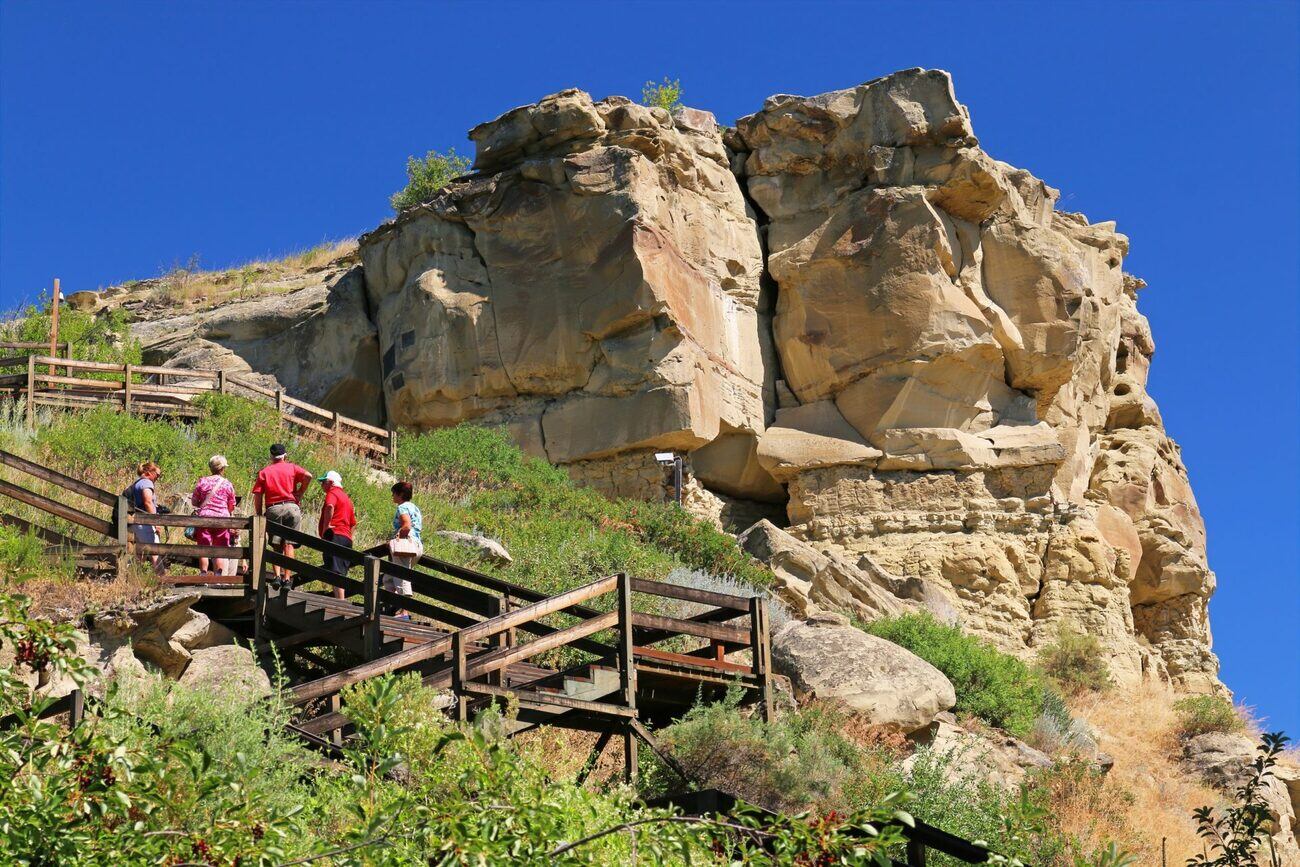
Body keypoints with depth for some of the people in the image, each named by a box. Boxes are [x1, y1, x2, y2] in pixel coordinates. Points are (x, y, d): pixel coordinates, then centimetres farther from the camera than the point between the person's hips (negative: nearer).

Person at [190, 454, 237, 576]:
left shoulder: (203, 481, 3)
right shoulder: (228, 484, 2)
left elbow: (193, 502, 8)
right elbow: (231, 508, 6)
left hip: (204, 517, 0)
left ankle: (203, 574, 4)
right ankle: (218, 575, 1)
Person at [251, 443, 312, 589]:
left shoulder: (264, 472, 13)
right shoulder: (292, 467, 11)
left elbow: (257, 495, 5)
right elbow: (308, 476, -8)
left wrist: (259, 516, 8)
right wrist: (299, 494, 2)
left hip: (272, 509, 1)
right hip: (291, 507, -1)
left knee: (276, 546, 8)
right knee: (288, 544, 1)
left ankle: (277, 576, -6)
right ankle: (287, 578, -5)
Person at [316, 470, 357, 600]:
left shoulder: (332, 493, 1)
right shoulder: (346, 497, 29)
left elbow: (330, 507, -23)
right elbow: (353, 523, 31)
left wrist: (325, 528, -17)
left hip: (334, 536, -9)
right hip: (347, 538, 9)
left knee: (336, 572, -17)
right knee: (341, 573, 9)